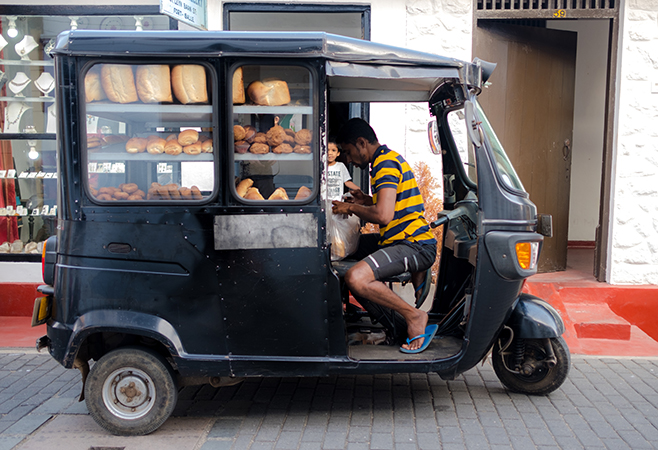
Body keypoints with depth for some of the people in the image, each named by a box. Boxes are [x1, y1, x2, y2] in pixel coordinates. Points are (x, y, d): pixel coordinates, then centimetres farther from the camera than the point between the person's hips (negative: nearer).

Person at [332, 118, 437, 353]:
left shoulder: (386, 164, -15)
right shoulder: (388, 159, 18)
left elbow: (383, 215, -27)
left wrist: (351, 208, -10)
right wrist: (366, 200, 15)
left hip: (415, 246, -11)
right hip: (400, 240, 11)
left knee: (356, 278, -29)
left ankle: (414, 316, -10)